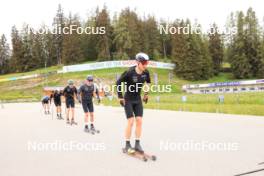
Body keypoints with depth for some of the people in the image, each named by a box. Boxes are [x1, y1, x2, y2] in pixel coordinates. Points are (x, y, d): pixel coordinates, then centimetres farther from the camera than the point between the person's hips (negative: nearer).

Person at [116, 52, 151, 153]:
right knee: (131, 121, -10)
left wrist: (146, 94, 16)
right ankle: (127, 145, 4)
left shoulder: (146, 73, -8)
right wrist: (120, 97, -12)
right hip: (128, 100, -5)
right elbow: (118, 83, -13)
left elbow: (148, 82, 14)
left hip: (138, 100, 5)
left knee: (139, 121, -1)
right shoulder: (129, 72, -24)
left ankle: (137, 144, 9)